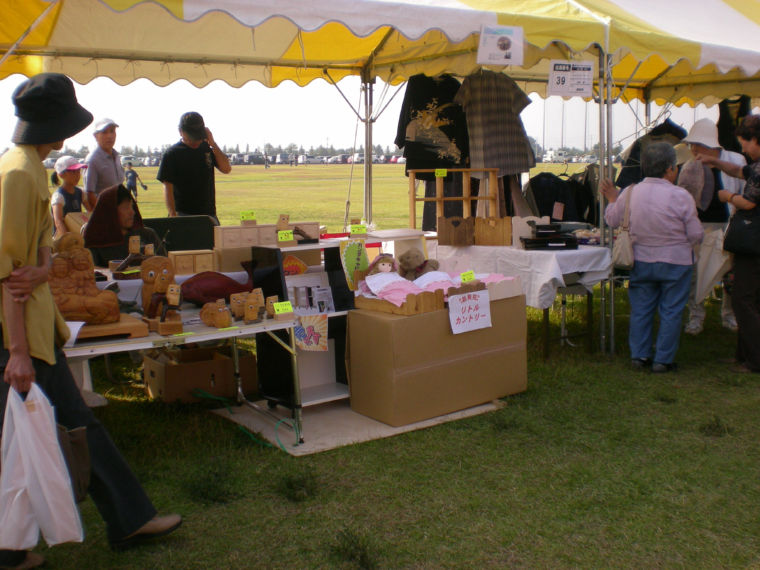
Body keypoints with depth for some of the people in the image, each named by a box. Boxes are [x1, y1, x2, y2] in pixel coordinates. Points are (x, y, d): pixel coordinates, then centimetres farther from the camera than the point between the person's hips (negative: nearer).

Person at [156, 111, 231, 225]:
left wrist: (212, 143, -7)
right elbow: (168, 187, -9)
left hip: (209, 214, 5)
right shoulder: (172, 154, -4)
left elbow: (226, 168, -1)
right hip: (183, 215, -4)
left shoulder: (208, 148, 10)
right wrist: (173, 215, -20)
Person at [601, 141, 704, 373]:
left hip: (641, 260, 3)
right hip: (675, 261, -3)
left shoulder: (629, 193, -7)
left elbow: (613, 220, 7)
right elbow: (696, 235, -8)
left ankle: (639, 355, 20)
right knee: (671, 311, 7)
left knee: (641, 309, 14)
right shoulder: (681, 196, -15)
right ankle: (663, 360, 12)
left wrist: (612, 199, 23)